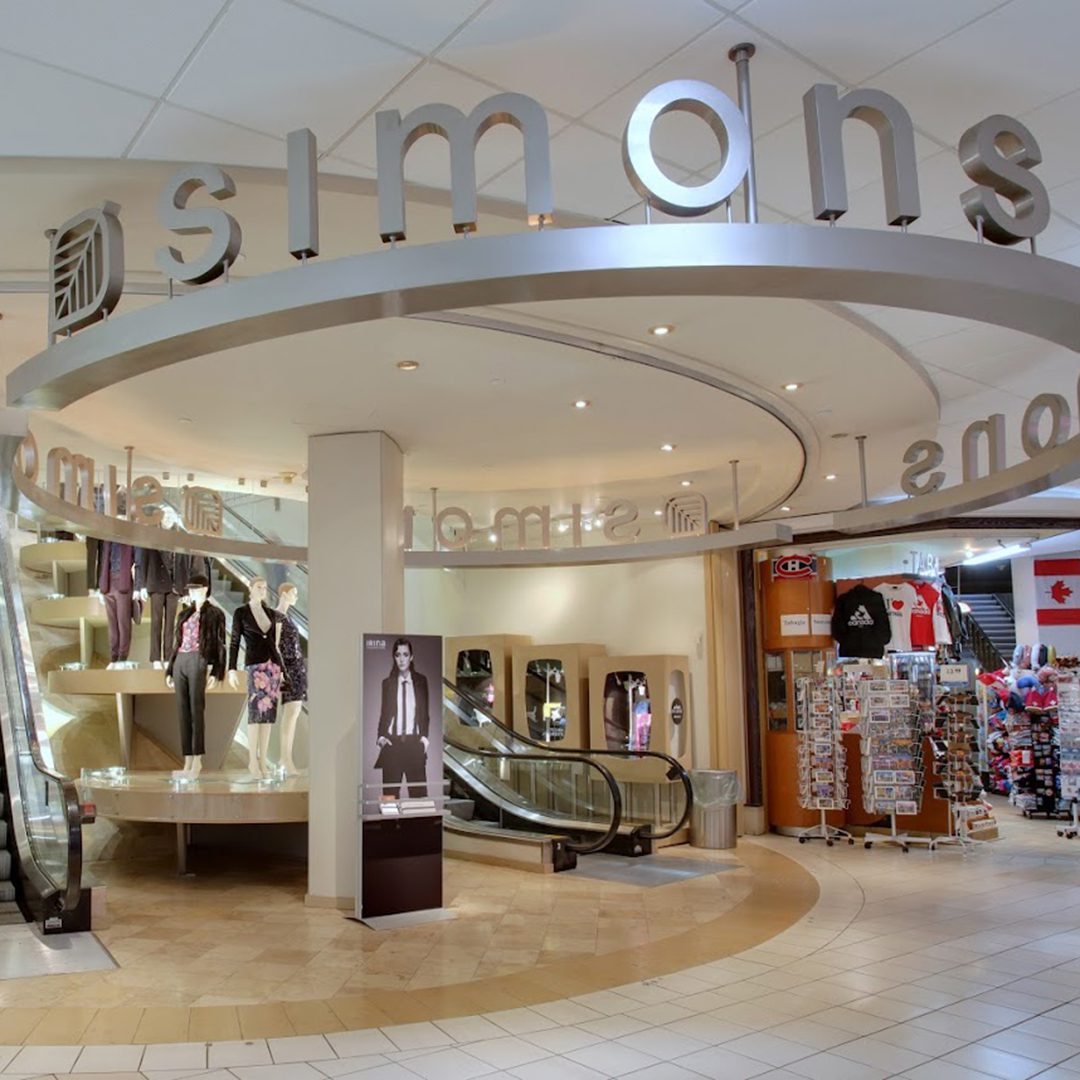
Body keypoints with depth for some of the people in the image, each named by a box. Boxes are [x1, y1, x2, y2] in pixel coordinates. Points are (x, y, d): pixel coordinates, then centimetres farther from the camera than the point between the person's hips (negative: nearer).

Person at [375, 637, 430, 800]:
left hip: (414, 742, 0)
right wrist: (381, 736, -4)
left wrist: (424, 736, -2)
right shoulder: (388, 682, 6)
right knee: (390, 790, -3)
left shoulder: (421, 680, 6)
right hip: (392, 742, 0)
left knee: (418, 789, -5)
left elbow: (424, 712, 8)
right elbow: (384, 712, 9)